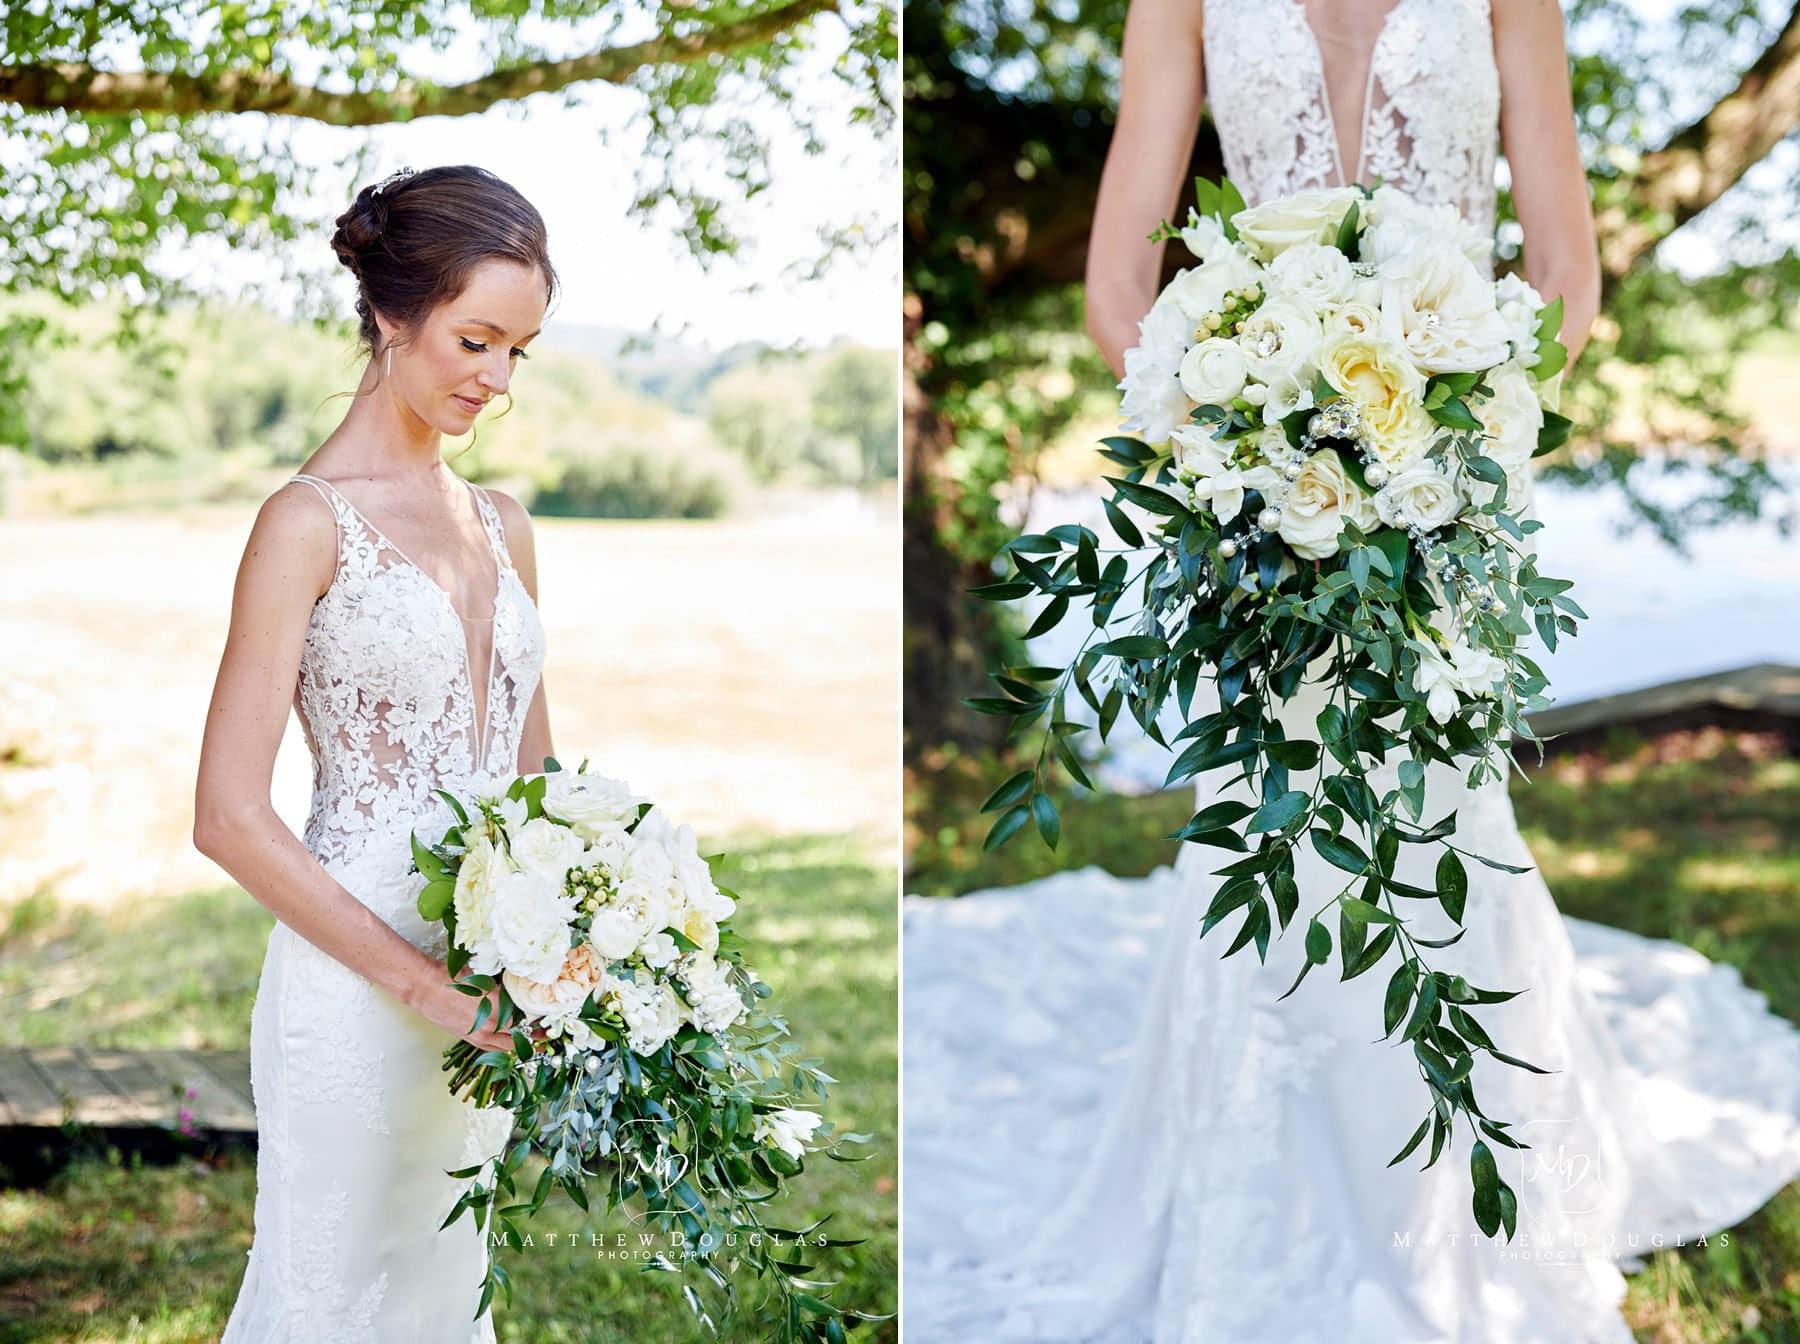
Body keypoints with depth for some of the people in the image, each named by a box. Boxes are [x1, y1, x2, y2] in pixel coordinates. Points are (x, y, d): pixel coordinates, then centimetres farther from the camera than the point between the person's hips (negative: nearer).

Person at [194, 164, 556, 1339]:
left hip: (487, 997, 6)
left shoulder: (504, 525, 10)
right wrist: (415, 979, -16)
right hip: (353, 982, -6)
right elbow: (229, 816, -13)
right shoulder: (311, 522, -10)